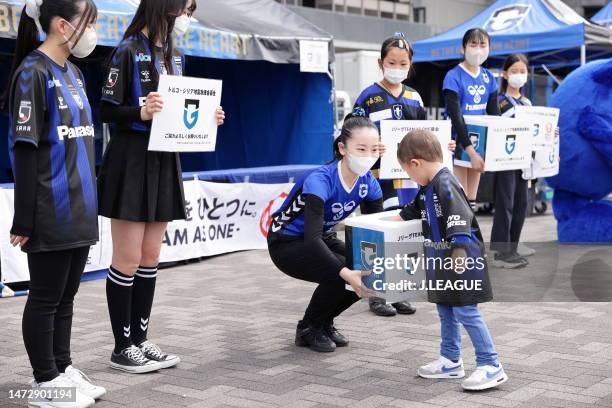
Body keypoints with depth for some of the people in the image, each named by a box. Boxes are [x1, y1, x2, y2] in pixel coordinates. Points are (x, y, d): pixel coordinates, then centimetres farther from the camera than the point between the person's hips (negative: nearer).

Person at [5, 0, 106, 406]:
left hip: (79, 211, 8)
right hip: (50, 214, -7)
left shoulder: (73, 73, 13)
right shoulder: (33, 72, -11)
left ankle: (63, 368, 25)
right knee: (46, 297, 3)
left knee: (66, 296, 15)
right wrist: (24, 220, -16)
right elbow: (25, 149, -15)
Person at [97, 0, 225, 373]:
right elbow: (107, 110, -12)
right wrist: (141, 112, -29)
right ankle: (122, 348, 8)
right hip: (132, 162, -7)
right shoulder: (129, 51, -9)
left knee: (150, 258, 11)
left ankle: (140, 340, 20)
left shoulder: (174, 56, 13)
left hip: (164, 161, 8)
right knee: (128, 258, -2)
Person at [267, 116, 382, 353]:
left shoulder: (368, 183, -13)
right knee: (342, 275, -28)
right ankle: (308, 328, -3)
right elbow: (312, 237, -42)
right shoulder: (320, 181, -33)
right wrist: (345, 272, -53)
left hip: (322, 240, 7)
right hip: (287, 244, -7)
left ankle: (324, 322, 12)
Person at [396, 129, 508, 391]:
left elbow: (458, 220, -29)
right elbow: (416, 208, 33)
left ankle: (491, 367, -3)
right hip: (441, 259, 10)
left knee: (465, 311, -8)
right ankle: (451, 361, 28)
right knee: (445, 310, 16)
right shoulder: (428, 187, 12)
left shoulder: (446, 184, -20)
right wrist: (400, 217, 46)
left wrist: (459, 251, -34)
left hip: (462, 260, -10)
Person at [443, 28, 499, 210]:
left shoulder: (488, 78, 6)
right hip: (458, 143, -6)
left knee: (471, 199, 11)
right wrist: (471, 151, -26)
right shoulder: (453, 77, -13)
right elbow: (456, 117, -19)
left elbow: (494, 113, 8)